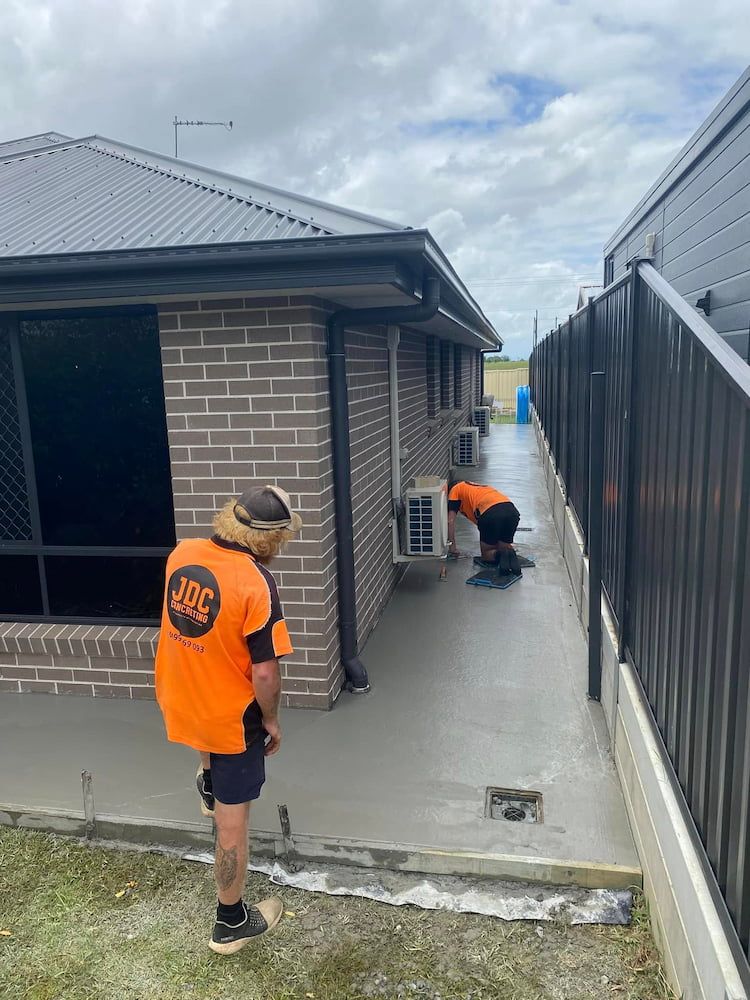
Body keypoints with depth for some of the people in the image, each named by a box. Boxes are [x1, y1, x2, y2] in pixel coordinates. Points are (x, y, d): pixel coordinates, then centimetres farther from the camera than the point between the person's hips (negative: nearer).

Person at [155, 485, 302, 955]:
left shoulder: (182, 554, -9)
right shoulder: (257, 583, -29)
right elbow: (264, 673, -25)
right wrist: (272, 720, -7)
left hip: (178, 699, 7)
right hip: (230, 716, -6)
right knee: (232, 822, 11)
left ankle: (209, 787, 64)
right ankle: (231, 923, 28)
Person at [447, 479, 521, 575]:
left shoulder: (455, 490, 25)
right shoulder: (480, 486, 42)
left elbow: (451, 521, 15)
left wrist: (452, 547, 22)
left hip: (491, 513, -5)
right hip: (512, 510, 5)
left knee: (486, 554, 14)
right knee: (504, 548, 23)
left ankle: (500, 555, -15)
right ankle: (509, 553, -8)